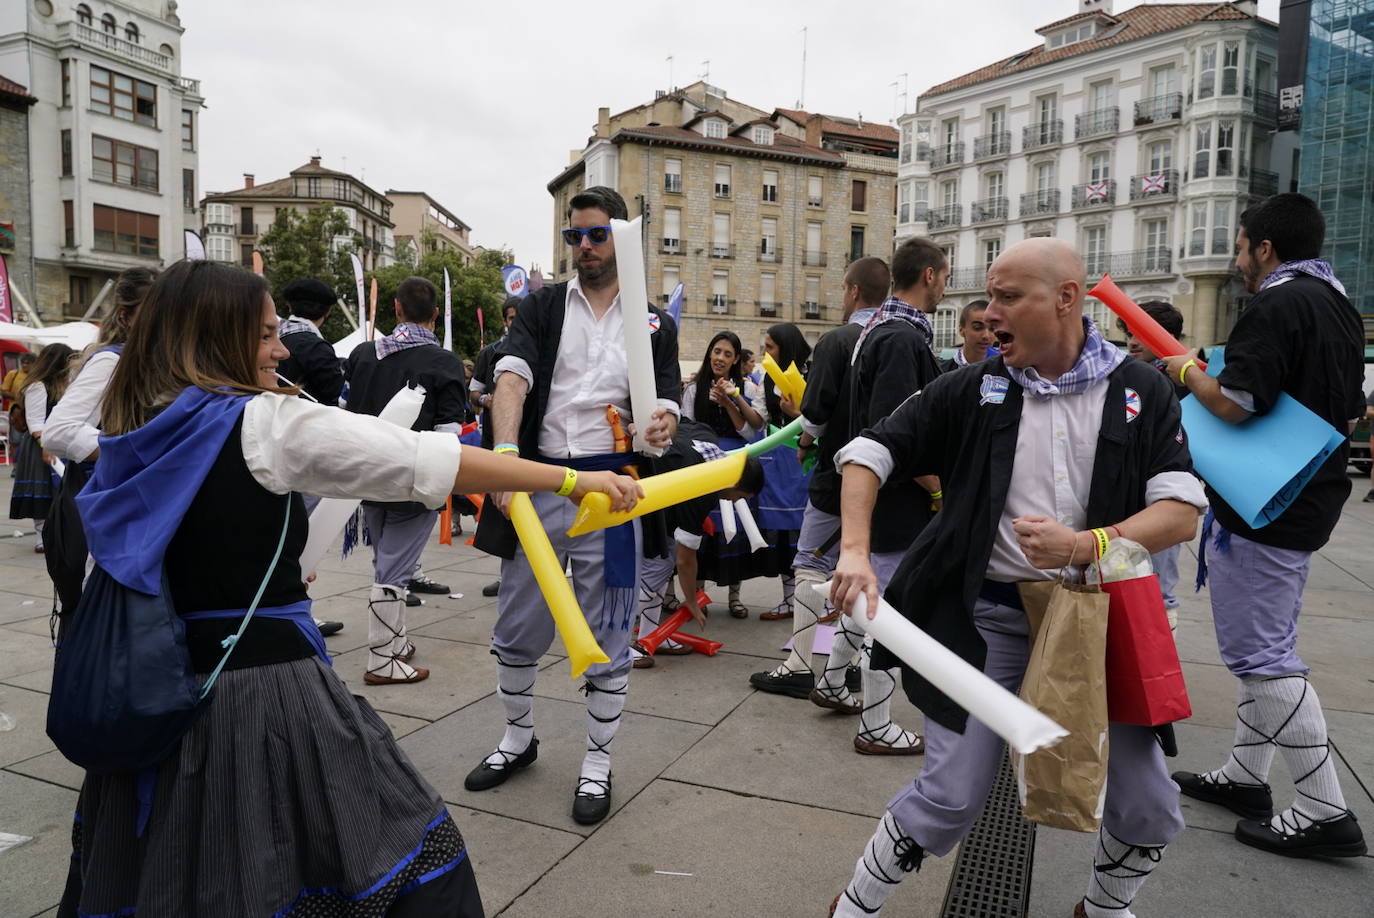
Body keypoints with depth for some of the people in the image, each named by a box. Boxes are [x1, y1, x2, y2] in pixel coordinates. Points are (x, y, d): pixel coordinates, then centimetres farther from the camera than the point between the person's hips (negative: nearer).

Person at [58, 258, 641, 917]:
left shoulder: (136, 434, 7)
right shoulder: (267, 425, -14)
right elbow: (424, 459, -17)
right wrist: (574, 479, -15)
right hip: (264, 684, -8)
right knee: (415, 861, 1)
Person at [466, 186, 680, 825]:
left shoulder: (654, 324, 7)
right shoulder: (541, 308, 6)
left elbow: (667, 406, 0)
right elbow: (512, 378, -11)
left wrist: (660, 426, -26)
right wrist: (505, 453, -30)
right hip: (536, 485, 1)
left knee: (606, 642, 8)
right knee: (515, 634, 14)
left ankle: (597, 765, 25)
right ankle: (518, 738, 38)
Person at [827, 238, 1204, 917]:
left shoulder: (1140, 391, 0)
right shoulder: (970, 390, -2)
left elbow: (1183, 512, -6)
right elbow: (868, 452, -1)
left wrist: (1085, 544, -24)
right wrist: (854, 550, -17)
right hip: (987, 617, -2)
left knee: (1149, 810, 9)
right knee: (951, 799, -3)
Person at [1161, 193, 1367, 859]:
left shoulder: (1278, 305, -17)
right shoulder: (1338, 306, 15)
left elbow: (1235, 405, -25)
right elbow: (1352, 411, 22)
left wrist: (1188, 372, -7)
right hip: (1309, 504, 10)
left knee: (1260, 655, -4)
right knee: (1266, 647, 16)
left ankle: (1324, 812, 2)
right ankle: (1245, 776, 27)